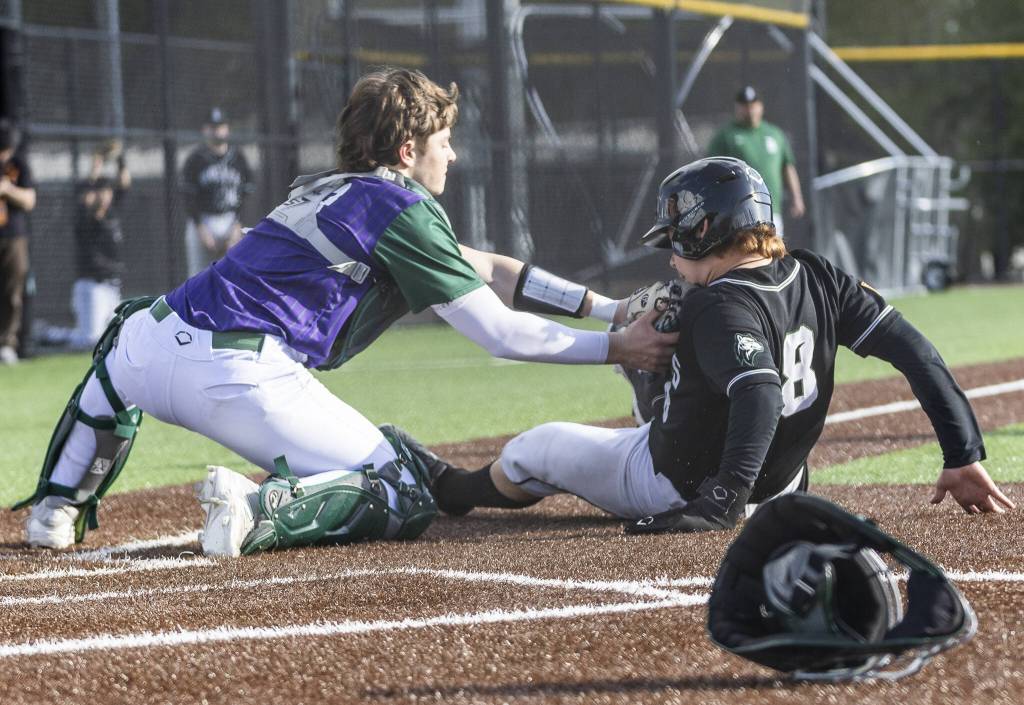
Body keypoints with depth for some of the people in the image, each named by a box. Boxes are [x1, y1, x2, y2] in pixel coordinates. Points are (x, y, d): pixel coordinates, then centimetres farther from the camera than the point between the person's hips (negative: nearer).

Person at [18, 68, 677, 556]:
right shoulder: (403, 209, 1)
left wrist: (609, 306, 27)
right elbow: (500, 333, -2)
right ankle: (262, 510, -21)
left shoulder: (324, 191, 27)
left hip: (157, 346, 8)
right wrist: (617, 347, 6)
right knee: (407, 498, 3)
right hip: (243, 379, -8)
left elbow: (485, 268, 29)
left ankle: (57, 505, 31)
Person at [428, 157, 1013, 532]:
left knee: (536, 448, 18)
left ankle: (458, 490, 47)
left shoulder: (722, 309, -31)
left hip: (676, 488, -7)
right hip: (781, 487, 7)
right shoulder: (817, 280, -9)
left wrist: (720, 506, -49)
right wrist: (964, 456, -9)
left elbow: (760, 397, -47)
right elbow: (913, 350, -12)